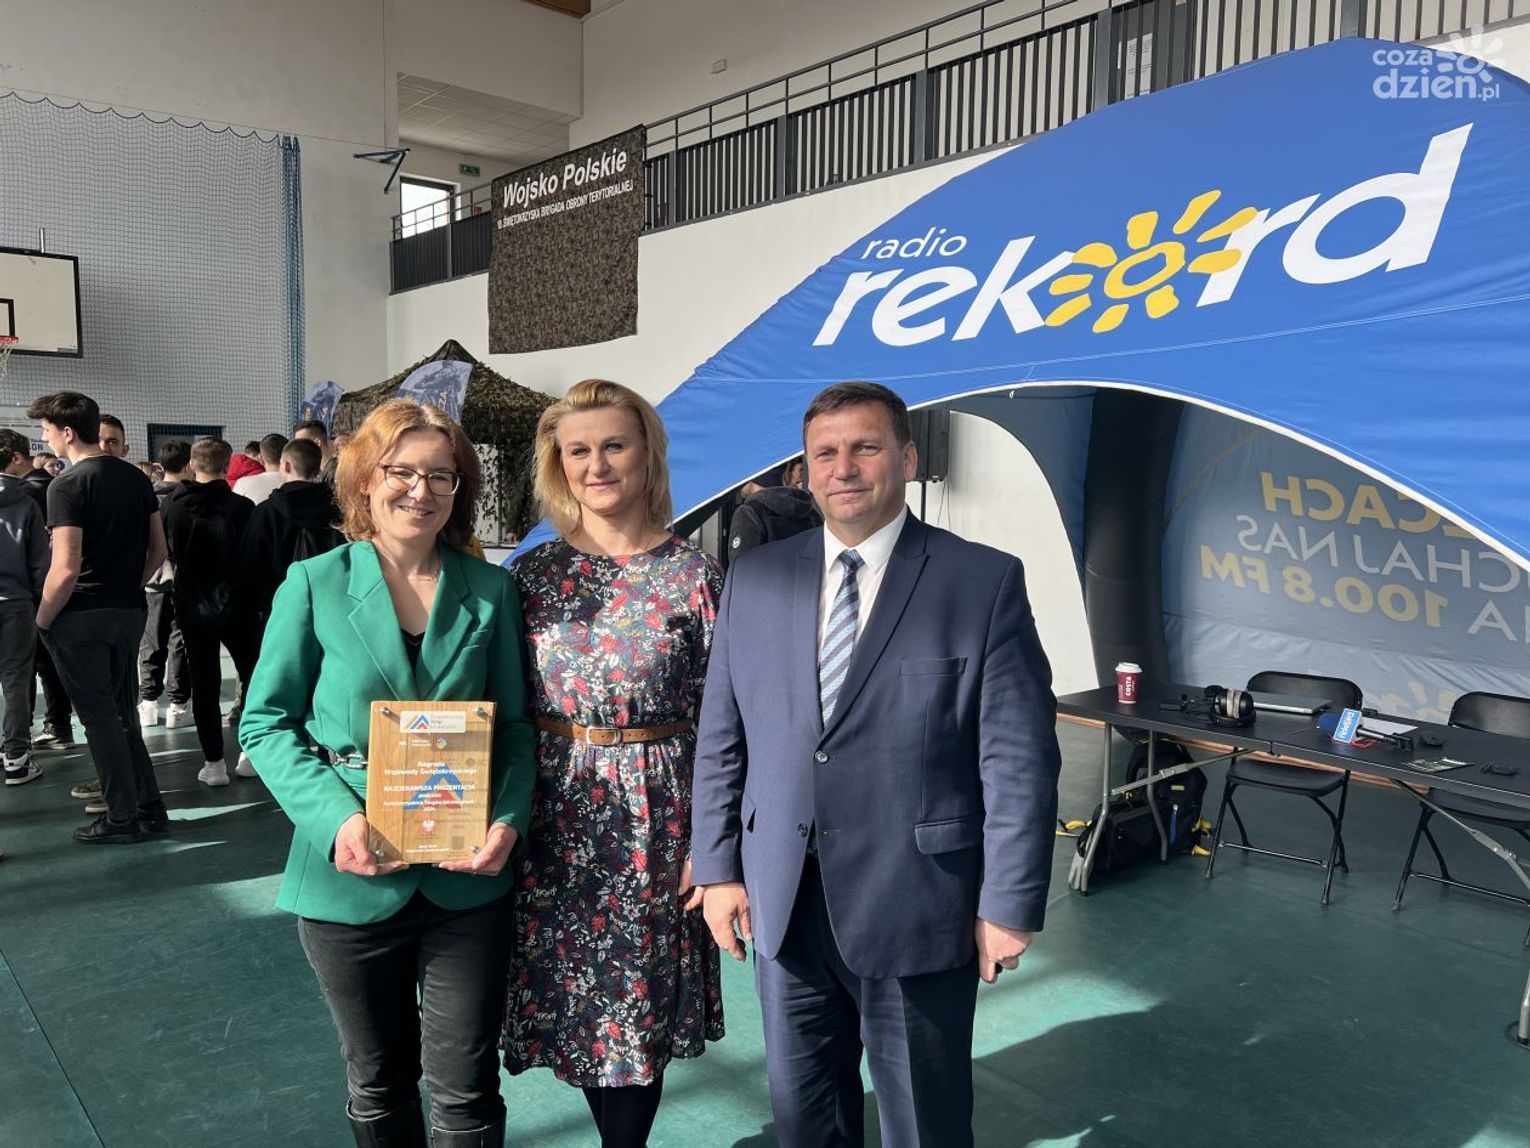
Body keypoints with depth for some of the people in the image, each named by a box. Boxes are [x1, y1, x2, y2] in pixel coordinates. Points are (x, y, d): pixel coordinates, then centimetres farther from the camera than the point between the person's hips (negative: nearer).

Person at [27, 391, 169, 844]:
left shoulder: (67, 485, -15)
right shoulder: (135, 477, 7)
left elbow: (66, 569, -20)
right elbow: (158, 549, 10)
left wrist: (42, 619, -8)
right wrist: (130, 586, 15)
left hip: (82, 617, -7)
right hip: (129, 611, 7)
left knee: (99, 717, 3)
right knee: (123, 712, 16)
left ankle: (122, 818, 10)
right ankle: (150, 807, 20)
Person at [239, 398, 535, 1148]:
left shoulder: (490, 591, 0)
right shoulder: (315, 584, -4)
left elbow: (514, 723, 4)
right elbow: (266, 722, -2)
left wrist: (509, 818, -14)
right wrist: (335, 818, -17)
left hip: (467, 878, 1)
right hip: (352, 875, 0)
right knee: (377, 1085, 19)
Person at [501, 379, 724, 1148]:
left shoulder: (694, 575, -6)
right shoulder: (533, 573, 1)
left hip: (652, 819, -2)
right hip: (556, 823, 2)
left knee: (642, 1002, 11)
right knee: (573, 998, 13)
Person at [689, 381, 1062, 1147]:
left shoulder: (985, 581, -8)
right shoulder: (755, 577, 3)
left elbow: (1019, 759, -8)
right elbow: (722, 737, 6)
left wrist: (1010, 904, -8)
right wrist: (718, 867, 4)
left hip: (916, 905, -3)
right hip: (782, 903, 4)